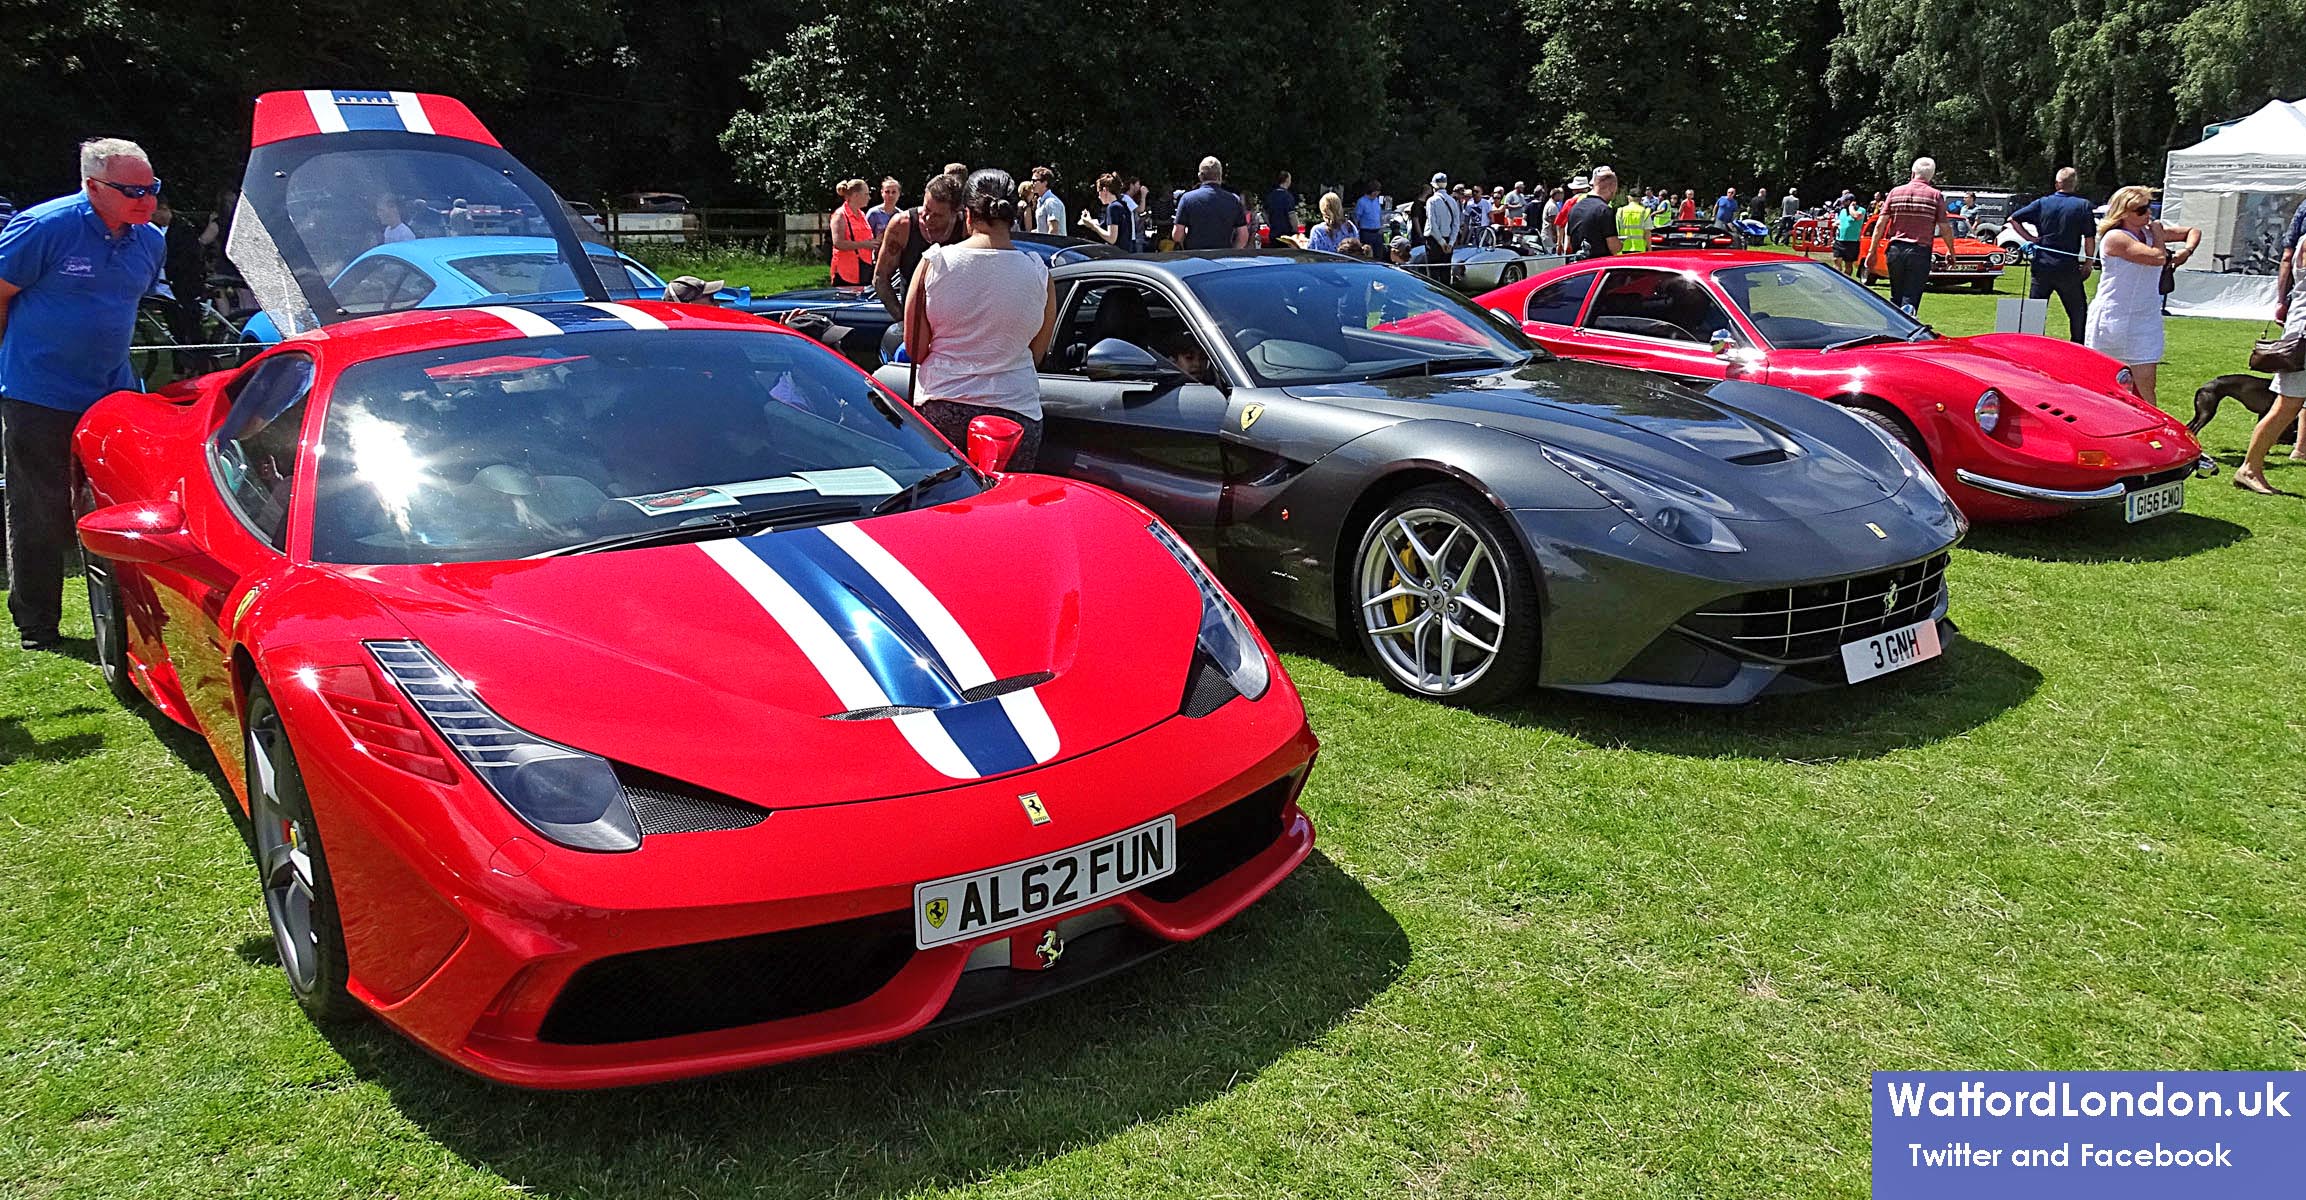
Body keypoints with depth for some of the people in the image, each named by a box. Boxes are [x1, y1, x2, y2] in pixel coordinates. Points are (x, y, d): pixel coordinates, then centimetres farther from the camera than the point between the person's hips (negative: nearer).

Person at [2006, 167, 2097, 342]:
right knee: (2078, 312, 11)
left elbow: (2013, 219, -1)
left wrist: (2030, 238, 3)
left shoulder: (2042, 203, 2)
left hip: (2042, 265, 2)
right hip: (2068, 267, -2)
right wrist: (2088, 263, 4)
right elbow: (2090, 238, -5)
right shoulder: (2083, 205, -4)